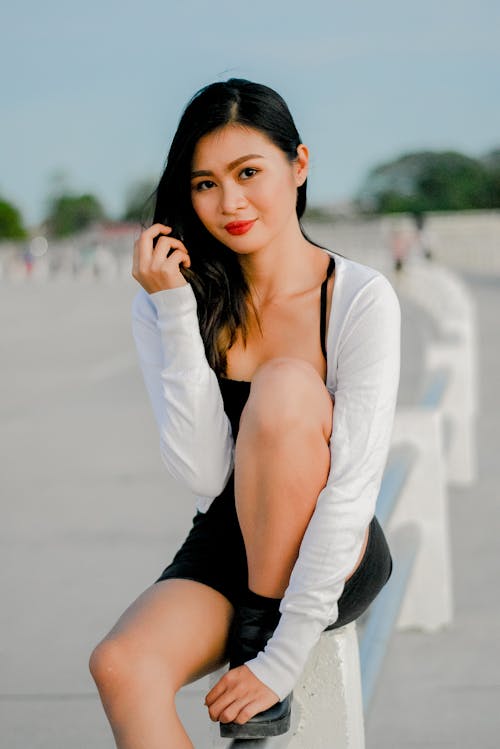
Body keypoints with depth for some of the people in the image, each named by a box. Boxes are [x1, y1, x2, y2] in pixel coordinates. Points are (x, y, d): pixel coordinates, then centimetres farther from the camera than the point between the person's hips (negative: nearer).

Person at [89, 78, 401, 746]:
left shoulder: (361, 299, -13)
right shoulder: (164, 305, -4)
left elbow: (354, 486, -19)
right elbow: (202, 473, -15)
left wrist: (283, 658, -24)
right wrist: (178, 315, -22)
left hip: (333, 561, -2)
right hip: (222, 548, 2)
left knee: (284, 387, -28)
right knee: (121, 667, -30)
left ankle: (261, 633, -16)